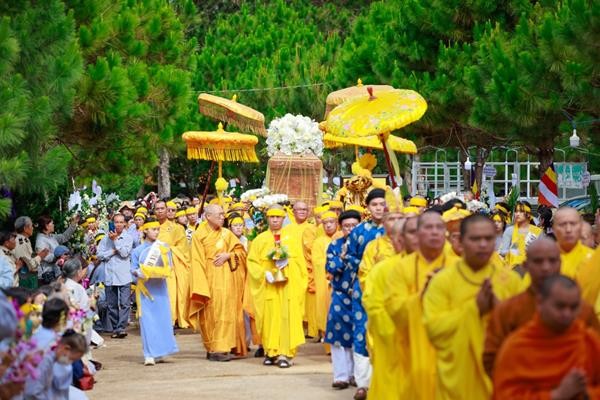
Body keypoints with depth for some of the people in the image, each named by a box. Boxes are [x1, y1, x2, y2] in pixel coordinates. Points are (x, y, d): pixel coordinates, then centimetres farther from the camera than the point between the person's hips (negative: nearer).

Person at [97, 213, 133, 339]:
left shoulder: (128, 238, 4)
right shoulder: (106, 238, 8)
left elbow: (125, 253, -8)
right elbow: (99, 255, 3)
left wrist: (115, 240, -7)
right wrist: (113, 251, -7)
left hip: (124, 276, -2)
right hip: (110, 276, 2)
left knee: (124, 303, -9)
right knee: (112, 304, 4)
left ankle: (121, 328, -11)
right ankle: (115, 328, 10)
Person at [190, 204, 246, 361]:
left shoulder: (226, 233, 8)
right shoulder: (199, 235, -2)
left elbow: (241, 251, 12)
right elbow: (197, 262, -5)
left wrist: (228, 255, -8)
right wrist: (201, 286, -11)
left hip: (225, 279, 3)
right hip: (209, 279, -3)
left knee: (224, 311, -2)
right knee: (210, 313, -3)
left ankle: (220, 348, 1)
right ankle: (212, 348, 1)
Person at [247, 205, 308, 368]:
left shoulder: (291, 238, 11)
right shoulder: (260, 240, 9)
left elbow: (299, 261, 6)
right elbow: (252, 262, 2)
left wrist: (287, 262, -14)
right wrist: (265, 274, -13)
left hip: (288, 286, 0)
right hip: (268, 286, 0)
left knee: (287, 317, -8)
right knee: (270, 317, -1)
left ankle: (285, 353, -10)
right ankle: (271, 352, 8)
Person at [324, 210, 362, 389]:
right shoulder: (335, 245, 4)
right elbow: (330, 268, -5)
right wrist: (343, 255, -15)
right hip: (341, 295, 0)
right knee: (339, 333, -8)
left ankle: (356, 374, 12)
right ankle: (341, 375, -7)